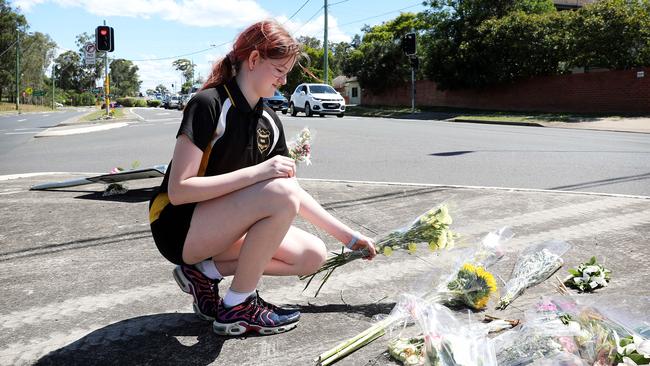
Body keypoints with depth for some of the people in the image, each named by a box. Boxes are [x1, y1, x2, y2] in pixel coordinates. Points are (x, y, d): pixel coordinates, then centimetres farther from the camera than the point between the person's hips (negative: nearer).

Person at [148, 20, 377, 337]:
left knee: (313, 256, -5)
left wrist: (348, 237, 6)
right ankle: (236, 309, -14)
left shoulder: (269, 121, 4)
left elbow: (297, 193, 9)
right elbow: (178, 190, -25)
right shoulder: (208, 105, -18)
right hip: (178, 227, -7)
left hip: (221, 226, 7)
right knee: (280, 193, -29)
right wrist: (259, 171, -30)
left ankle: (206, 272, -1)